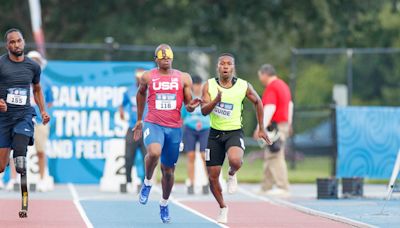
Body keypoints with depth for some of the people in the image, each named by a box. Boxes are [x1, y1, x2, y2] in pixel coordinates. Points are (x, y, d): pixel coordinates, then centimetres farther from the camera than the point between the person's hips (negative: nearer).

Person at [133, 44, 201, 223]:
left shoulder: (184, 78, 5)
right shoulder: (148, 77, 2)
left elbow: (188, 106, 8)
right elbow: (141, 93, 22)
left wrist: (191, 106, -18)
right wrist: (139, 120, 25)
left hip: (174, 128, 2)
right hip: (153, 124, -2)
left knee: (168, 170, 11)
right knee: (154, 153, -34)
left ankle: (164, 204, 34)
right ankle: (147, 183, -5)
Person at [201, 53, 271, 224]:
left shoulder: (243, 86, -5)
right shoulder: (209, 85, -5)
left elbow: (257, 102, 12)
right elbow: (204, 111, -12)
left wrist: (261, 129, 14)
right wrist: (216, 100, -32)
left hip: (234, 132, -2)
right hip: (215, 133, 2)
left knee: (235, 160, -34)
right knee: (212, 176, 3)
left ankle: (232, 175, 3)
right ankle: (223, 208, 28)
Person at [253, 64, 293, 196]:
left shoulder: (271, 88, -13)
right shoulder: (283, 85, 18)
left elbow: (270, 108, -24)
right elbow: (290, 105, 27)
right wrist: (288, 123, 34)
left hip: (275, 126, -10)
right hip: (284, 124, 10)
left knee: (276, 157, -11)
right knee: (269, 157, 14)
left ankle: (283, 188, -14)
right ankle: (266, 187, 18)